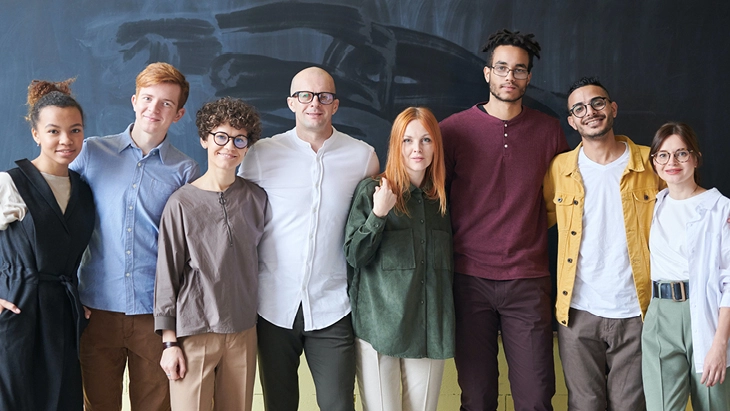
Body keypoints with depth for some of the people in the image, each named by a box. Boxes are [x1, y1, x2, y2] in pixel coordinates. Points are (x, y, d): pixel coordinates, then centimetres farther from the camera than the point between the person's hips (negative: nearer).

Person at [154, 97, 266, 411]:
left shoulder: (256, 198, 3)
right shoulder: (182, 203, -6)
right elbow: (167, 275, -3)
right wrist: (169, 342, -4)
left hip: (243, 331, 3)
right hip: (193, 333, -3)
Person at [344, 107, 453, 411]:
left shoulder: (442, 197, 11)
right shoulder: (372, 190, -2)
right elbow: (355, 256, -6)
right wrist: (378, 214, -18)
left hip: (429, 328, 4)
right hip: (380, 326, -3)